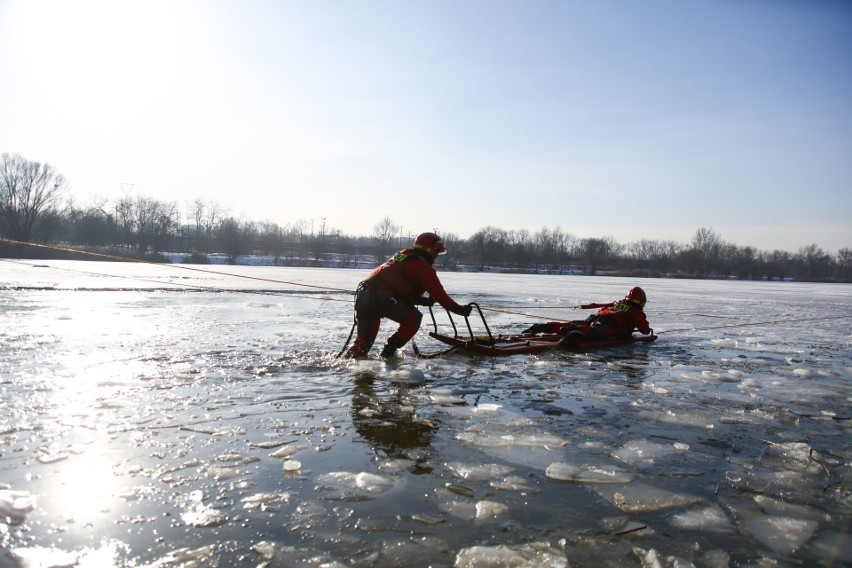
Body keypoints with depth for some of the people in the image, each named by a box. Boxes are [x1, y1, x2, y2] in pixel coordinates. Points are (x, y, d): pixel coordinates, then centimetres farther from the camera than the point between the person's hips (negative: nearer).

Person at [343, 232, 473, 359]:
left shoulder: (402, 255, 27)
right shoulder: (423, 266, 1)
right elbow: (439, 294, -1)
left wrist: (425, 300, 27)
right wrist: (459, 309, 7)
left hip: (362, 294, 9)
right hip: (380, 297, -9)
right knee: (413, 318, 2)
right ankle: (389, 352, -1)